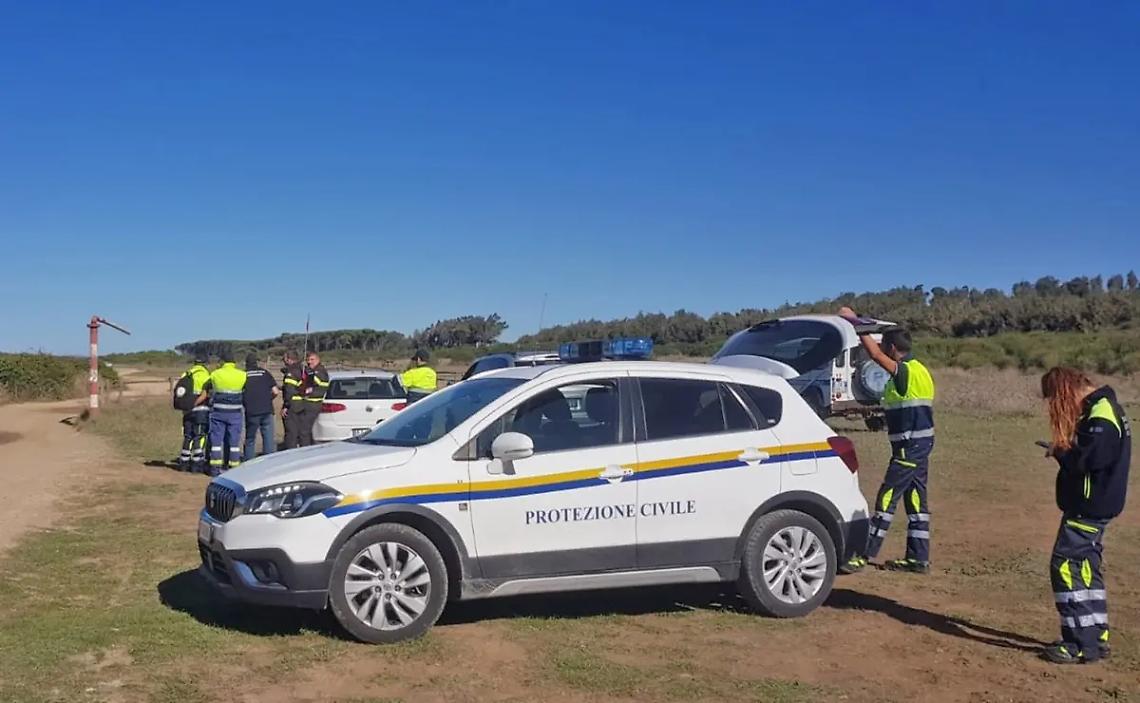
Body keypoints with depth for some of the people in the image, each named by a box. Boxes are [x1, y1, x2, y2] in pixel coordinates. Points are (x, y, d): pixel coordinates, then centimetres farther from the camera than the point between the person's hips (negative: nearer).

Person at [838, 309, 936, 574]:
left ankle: (865, 554, -5)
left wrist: (855, 322, -16)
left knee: (887, 498, -8)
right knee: (915, 499, 11)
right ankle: (918, 558, 15)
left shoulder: (905, 372, -16)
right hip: (920, 444, 10)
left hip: (909, 446, -10)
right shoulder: (918, 370, 14)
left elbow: (874, 353, -23)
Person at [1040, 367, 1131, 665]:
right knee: (1085, 568, 17)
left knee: (1066, 566, -8)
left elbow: (1085, 460, -27)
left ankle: (1082, 644, -5)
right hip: (1093, 506, 11)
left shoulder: (1101, 417, -20)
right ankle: (1096, 636, 26)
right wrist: (1065, 451, 1)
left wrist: (1060, 451, -10)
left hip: (1089, 507, -11)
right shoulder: (1102, 407, 13)